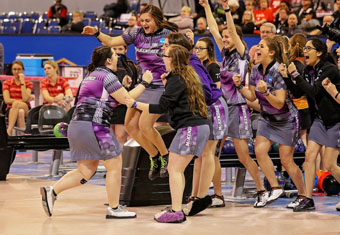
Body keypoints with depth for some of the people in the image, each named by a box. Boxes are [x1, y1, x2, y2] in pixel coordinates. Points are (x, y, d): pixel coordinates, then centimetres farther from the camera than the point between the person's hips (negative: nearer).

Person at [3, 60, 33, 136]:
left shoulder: (28, 83, 11)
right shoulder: (7, 83, 12)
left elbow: (25, 98, -8)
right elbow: (7, 100, -2)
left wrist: (22, 82, -7)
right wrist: (22, 101, -7)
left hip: (26, 110, 0)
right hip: (11, 109, 0)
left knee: (16, 104, -37)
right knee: (20, 112, -38)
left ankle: (9, 131, -43)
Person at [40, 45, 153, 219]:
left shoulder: (92, 75, 22)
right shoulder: (107, 76, -8)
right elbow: (127, 100, -6)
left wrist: (123, 89, 21)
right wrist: (144, 83, 3)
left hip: (76, 126, 9)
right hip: (93, 126, -9)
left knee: (86, 171, 14)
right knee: (115, 166, 3)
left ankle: (51, 192, 5)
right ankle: (114, 209, 7)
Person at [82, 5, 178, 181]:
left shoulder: (168, 34, -8)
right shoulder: (138, 34, 4)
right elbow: (112, 41, 2)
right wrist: (97, 33, -13)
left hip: (161, 86, -6)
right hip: (142, 85, 6)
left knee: (145, 125, -18)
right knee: (130, 124, 1)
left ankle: (165, 156, 6)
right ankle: (155, 158, 20)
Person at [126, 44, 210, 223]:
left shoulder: (176, 79, -11)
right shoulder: (186, 76, 18)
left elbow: (162, 107, -15)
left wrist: (135, 104, -10)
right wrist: (167, 85, 15)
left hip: (190, 128, -10)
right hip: (199, 126, 10)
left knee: (174, 169, -9)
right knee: (176, 170, 14)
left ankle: (176, 213, -12)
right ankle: (176, 208, 16)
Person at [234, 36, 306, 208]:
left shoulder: (279, 72, -23)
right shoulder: (256, 70, -2)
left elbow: (279, 103, -26)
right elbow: (252, 96, 6)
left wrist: (265, 92, -40)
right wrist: (239, 86, -9)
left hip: (286, 120, -6)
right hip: (267, 119, 6)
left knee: (286, 160, -4)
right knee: (259, 150, -12)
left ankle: (303, 195, 12)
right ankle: (275, 189, -1)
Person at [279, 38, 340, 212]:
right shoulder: (309, 70, 6)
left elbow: (313, 91, -25)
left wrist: (295, 75, -21)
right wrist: (287, 78, -9)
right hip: (320, 118, 7)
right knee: (310, 155, -4)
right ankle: (308, 200, -1)